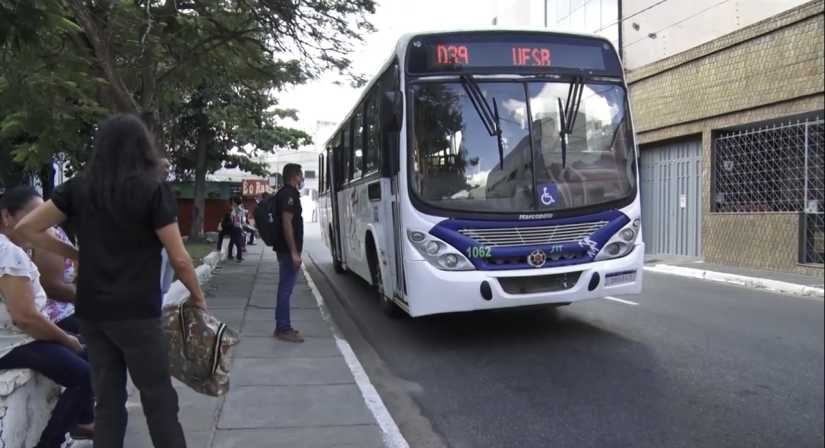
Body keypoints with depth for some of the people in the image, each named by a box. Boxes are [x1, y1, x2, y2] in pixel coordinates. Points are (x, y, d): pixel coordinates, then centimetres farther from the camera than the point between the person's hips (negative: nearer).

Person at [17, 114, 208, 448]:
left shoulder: (78, 187, 3)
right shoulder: (154, 190, -10)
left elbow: (27, 228, 8)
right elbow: (179, 259, -10)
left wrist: (74, 254, 12)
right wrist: (197, 295, 5)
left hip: (91, 312, 5)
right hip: (136, 313, -5)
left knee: (107, 400, 13)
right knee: (158, 399, 5)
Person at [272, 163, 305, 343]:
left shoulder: (284, 193, 17)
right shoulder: (289, 194, -14)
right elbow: (286, 223, -21)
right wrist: (294, 252, -23)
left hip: (285, 249, 10)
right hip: (289, 249, -10)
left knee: (285, 288, 13)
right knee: (286, 288, -7)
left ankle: (282, 327, 19)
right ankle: (283, 329, -3)